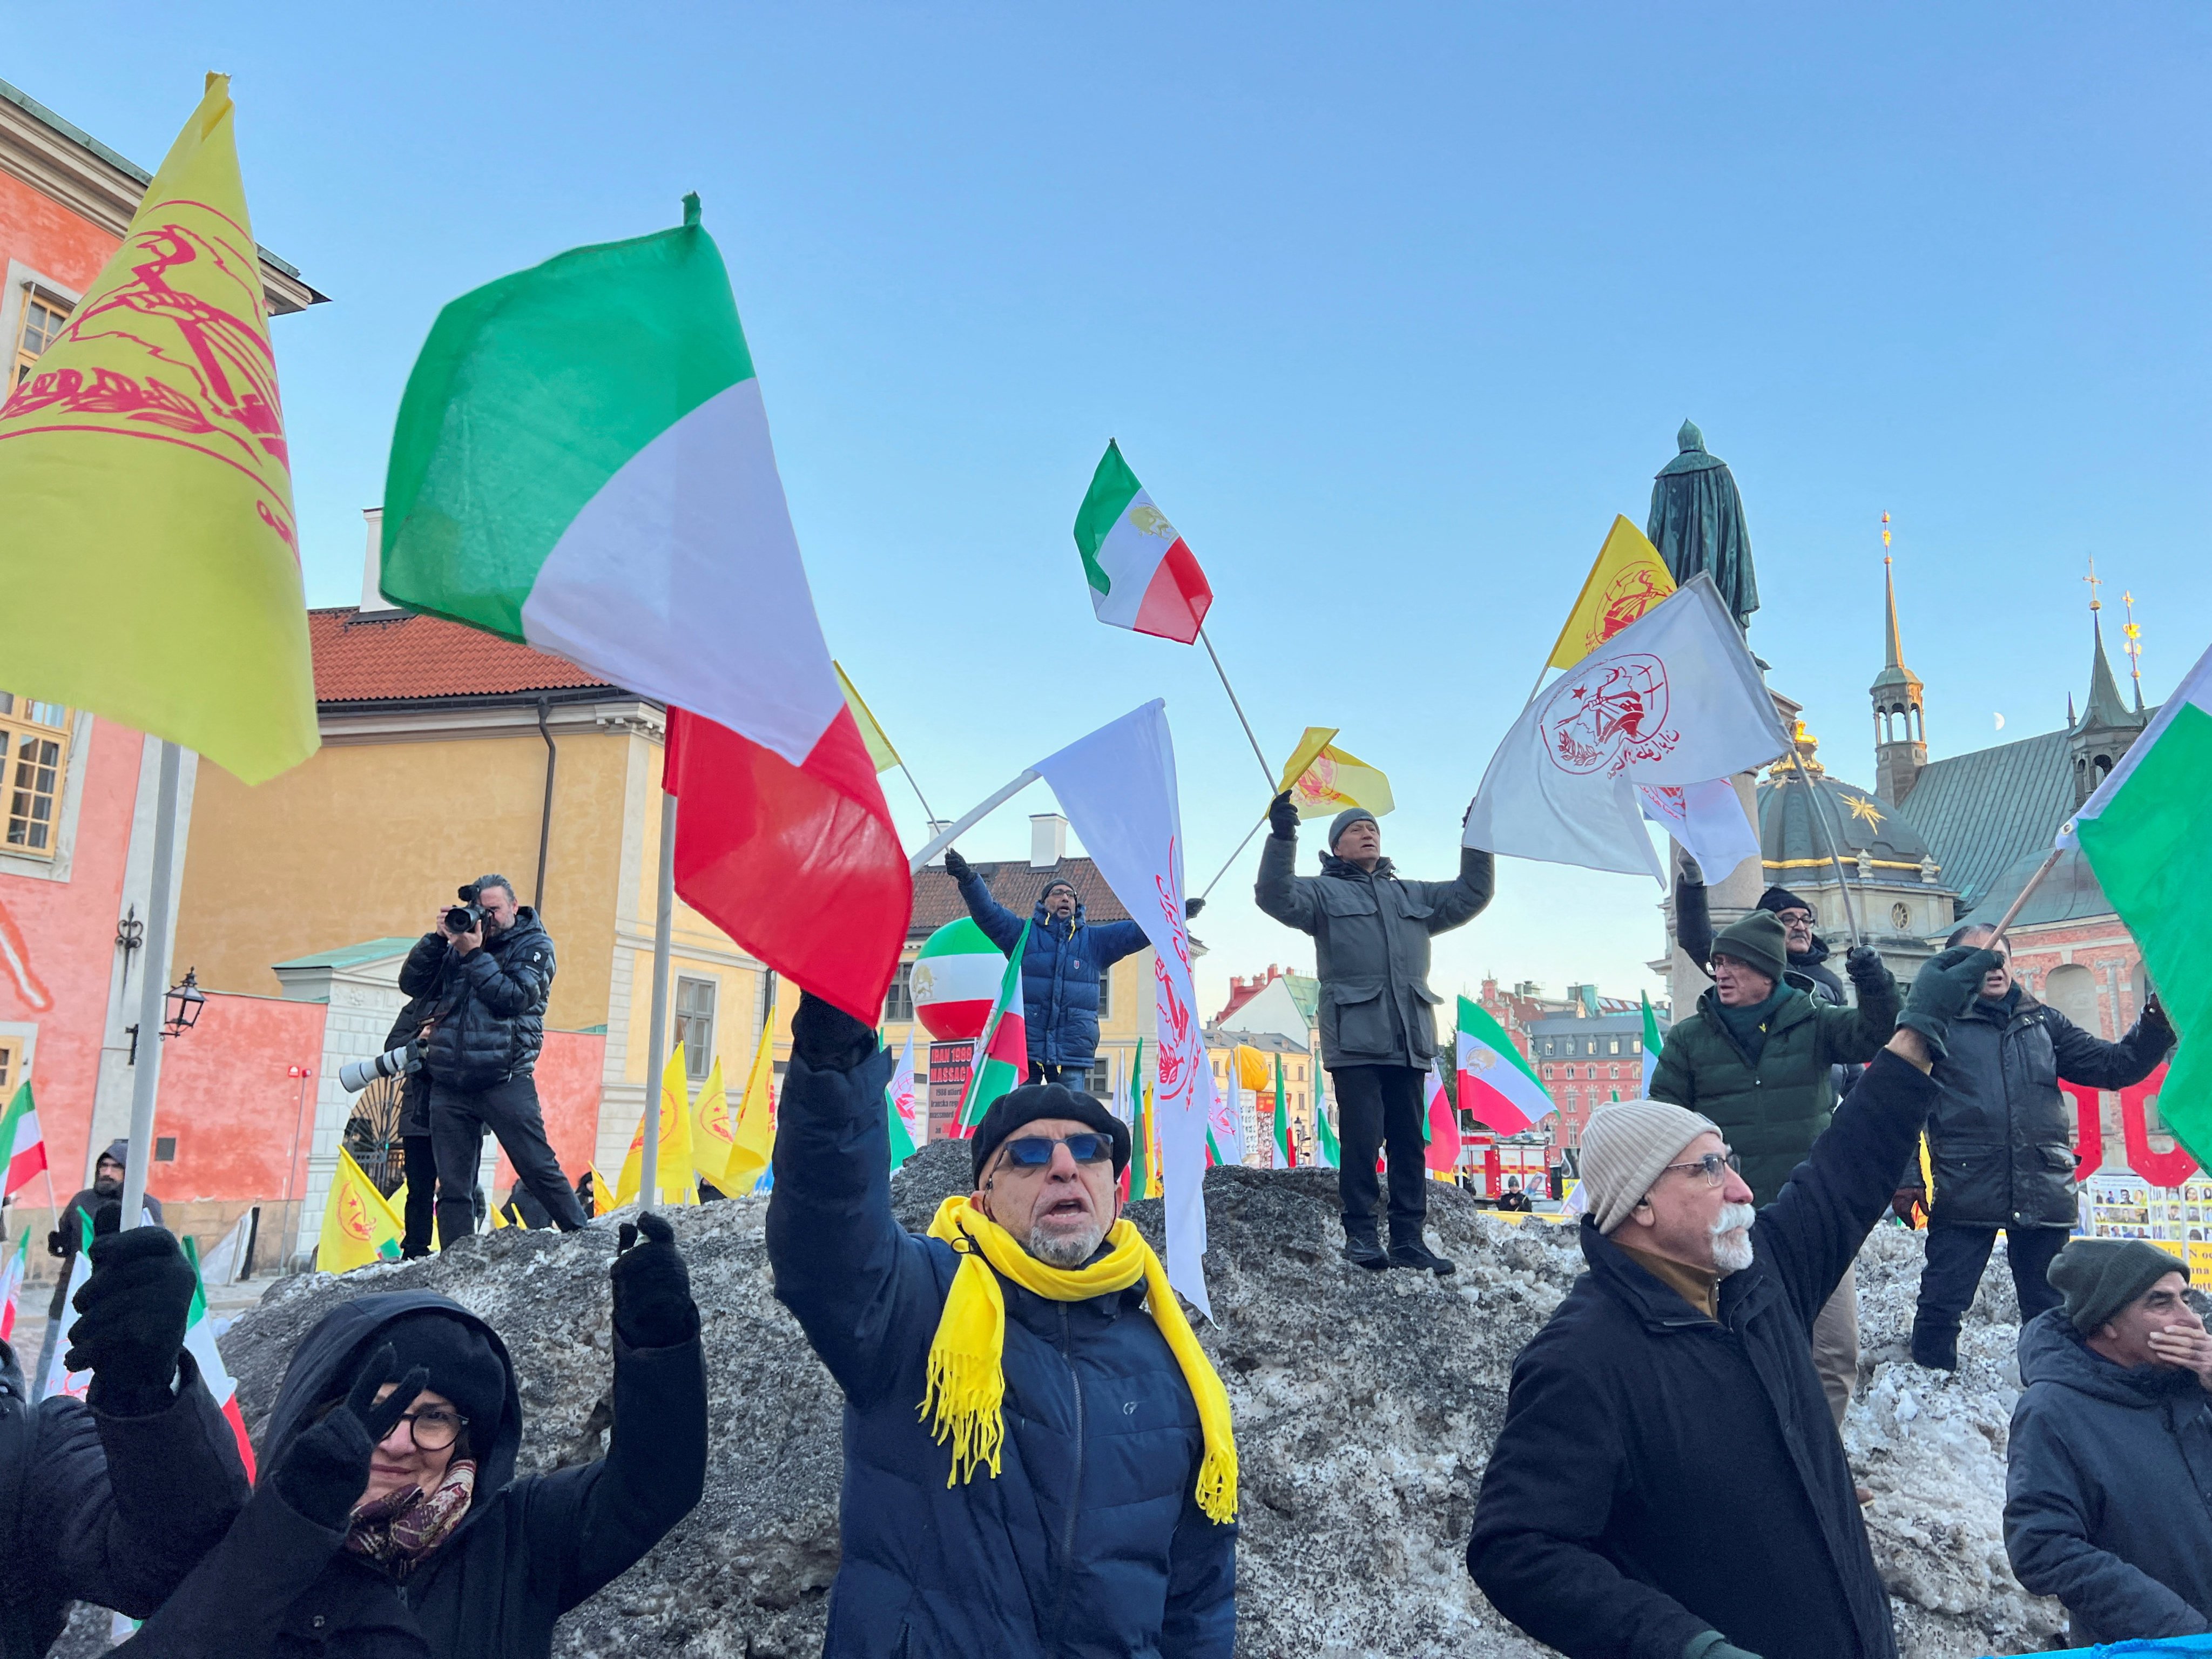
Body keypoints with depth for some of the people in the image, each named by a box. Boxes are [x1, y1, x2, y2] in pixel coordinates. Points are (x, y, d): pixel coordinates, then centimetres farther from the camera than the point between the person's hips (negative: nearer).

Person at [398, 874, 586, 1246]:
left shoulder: (533, 945, 3)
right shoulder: (458, 943, 16)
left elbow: (515, 998, -11)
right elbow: (412, 985, 10)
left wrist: (475, 955, -12)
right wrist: (438, 937, -1)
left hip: (504, 1080, -4)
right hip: (448, 1086, 4)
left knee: (538, 1169, -6)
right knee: (453, 1188, 6)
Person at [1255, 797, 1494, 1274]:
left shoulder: (1413, 895, 26)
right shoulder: (1323, 891, 10)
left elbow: (1469, 898, 23)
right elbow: (1277, 898, -9)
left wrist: (1476, 841, 10)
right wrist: (1282, 838, -23)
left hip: (1409, 1038, 5)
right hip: (1355, 1036, -5)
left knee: (1410, 1142, 4)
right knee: (1362, 1139, -9)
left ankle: (1408, 1239, 9)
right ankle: (1360, 1235, 0)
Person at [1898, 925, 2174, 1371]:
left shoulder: (2042, 1022, 15)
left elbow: (2114, 1066, 13)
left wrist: (2157, 1024, -3)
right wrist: (1906, 1178, -7)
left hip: (2043, 1194, 4)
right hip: (1965, 1194, -4)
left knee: (2049, 1311, 14)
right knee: (1941, 1307, -2)